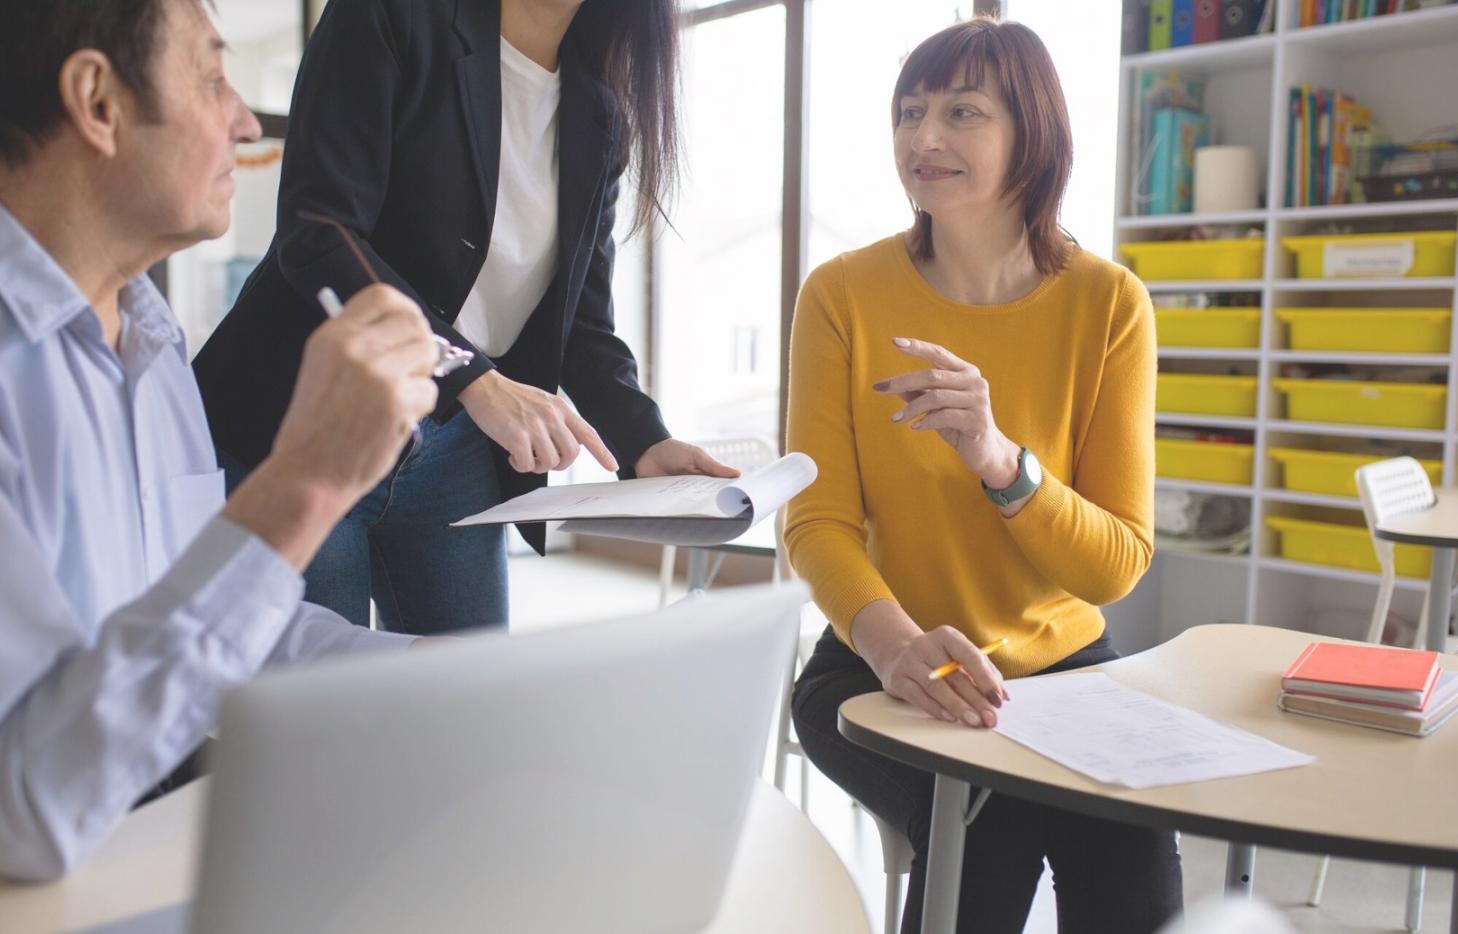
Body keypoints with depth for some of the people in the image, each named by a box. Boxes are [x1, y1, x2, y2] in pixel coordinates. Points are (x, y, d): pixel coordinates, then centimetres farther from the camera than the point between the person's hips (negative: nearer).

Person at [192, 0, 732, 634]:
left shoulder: (600, 112, 9)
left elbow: (580, 316, 9)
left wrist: (643, 442, -9)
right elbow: (315, 233, -18)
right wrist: (474, 379, -28)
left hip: (455, 454, 5)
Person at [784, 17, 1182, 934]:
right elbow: (817, 521, -10)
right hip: (884, 669, -1)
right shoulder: (844, 294, -8)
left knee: (1131, 839, -26)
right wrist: (893, 642, -31)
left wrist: (998, 459, -30)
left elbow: (1118, 565, -10)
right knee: (990, 821, -28)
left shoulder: (1109, 304, -7)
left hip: (1061, 661, 1)